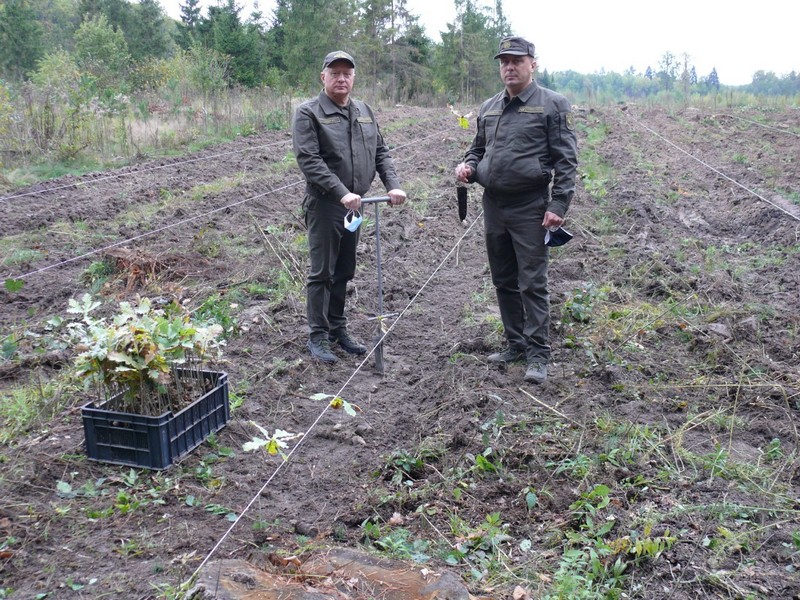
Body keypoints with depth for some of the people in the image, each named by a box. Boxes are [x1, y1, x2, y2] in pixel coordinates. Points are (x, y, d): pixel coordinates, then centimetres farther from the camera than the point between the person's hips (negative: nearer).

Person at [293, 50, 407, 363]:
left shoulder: (364, 112, 13)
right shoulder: (308, 113, -8)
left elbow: (381, 152, 13)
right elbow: (309, 161, -18)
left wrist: (393, 185, -4)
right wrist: (342, 193, -27)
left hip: (354, 205, 6)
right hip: (324, 205, -6)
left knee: (344, 272, 14)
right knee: (322, 273, 0)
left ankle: (338, 329, 27)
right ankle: (317, 336, 10)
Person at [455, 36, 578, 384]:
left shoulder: (553, 105, -4)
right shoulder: (488, 108, 13)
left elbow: (566, 160, -7)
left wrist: (558, 205, -15)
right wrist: (468, 165, 2)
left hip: (530, 209, -6)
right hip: (493, 207, 6)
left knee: (532, 284, -4)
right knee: (503, 281, 13)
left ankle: (538, 355, 3)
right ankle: (515, 345, 25)